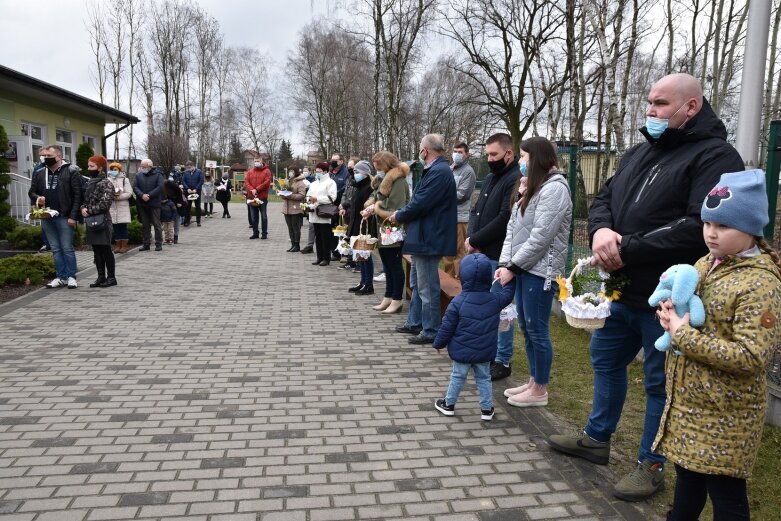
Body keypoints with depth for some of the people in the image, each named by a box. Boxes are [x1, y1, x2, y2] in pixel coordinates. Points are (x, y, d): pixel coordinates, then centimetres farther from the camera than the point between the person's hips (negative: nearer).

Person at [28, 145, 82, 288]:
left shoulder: (71, 172, -6)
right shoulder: (39, 173, 11)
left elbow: (78, 195, -9)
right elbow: (31, 191, 19)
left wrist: (73, 216, -15)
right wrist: (37, 198, -6)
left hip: (64, 217, -5)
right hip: (47, 217, 6)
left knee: (67, 248, 0)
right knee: (55, 249, 10)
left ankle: (71, 277, 8)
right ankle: (61, 277, 17)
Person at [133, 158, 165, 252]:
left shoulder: (157, 175, -1)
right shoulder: (138, 175, 10)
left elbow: (160, 187, -12)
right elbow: (135, 187, 2)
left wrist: (149, 195, -18)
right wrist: (142, 195, -17)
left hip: (154, 203, -4)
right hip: (142, 204, 4)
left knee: (157, 224, -1)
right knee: (145, 225, 10)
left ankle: (158, 244, 5)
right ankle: (145, 244, 16)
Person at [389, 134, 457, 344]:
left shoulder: (439, 172, -20)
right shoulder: (436, 170, 13)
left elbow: (420, 203, -23)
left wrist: (399, 216, -7)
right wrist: (402, 214, 6)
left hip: (429, 239, -11)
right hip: (423, 236, 11)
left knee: (427, 287, -2)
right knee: (417, 283, 20)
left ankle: (430, 332, 9)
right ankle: (415, 322, 32)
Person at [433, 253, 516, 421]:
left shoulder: (458, 302, -17)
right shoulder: (495, 300, -8)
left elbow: (447, 327, -12)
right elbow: (508, 294, 14)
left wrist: (439, 343, 2)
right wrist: (510, 279, 28)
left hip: (462, 351, -2)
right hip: (485, 352, 2)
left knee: (458, 377, 14)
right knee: (484, 378, 17)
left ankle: (449, 404, 28)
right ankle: (487, 408, 21)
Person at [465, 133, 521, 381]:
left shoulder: (515, 180, -13)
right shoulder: (490, 178, 16)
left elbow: (504, 220, -20)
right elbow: (476, 211, 17)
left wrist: (476, 241, -13)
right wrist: (471, 237, -1)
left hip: (499, 256, -9)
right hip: (482, 253, 9)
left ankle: (503, 361, 10)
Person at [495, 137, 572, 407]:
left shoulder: (554, 188, -13)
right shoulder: (530, 187, 17)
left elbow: (541, 236, -20)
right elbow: (513, 227, 12)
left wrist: (513, 267, -15)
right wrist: (504, 263, 2)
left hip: (540, 271, -9)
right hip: (523, 268, 9)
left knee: (537, 331, 0)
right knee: (527, 329, 15)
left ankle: (540, 390, 14)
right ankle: (533, 382, 28)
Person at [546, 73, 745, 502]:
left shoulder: (715, 156, -13)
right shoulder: (640, 151, 13)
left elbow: (699, 226, -26)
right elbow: (604, 199, 11)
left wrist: (627, 248, -23)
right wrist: (601, 230, -13)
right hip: (622, 288, 8)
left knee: (660, 382, 8)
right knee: (605, 361, 20)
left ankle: (651, 465, 26)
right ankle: (596, 439, 39)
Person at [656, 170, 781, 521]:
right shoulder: (704, 264, 4)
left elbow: (751, 357, -27)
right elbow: (680, 301, 18)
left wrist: (684, 335, -26)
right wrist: (670, 314, -6)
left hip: (724, 413, -8)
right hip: (688, 400, 8)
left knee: (725, 493, 9)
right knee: (687, 477, 25)